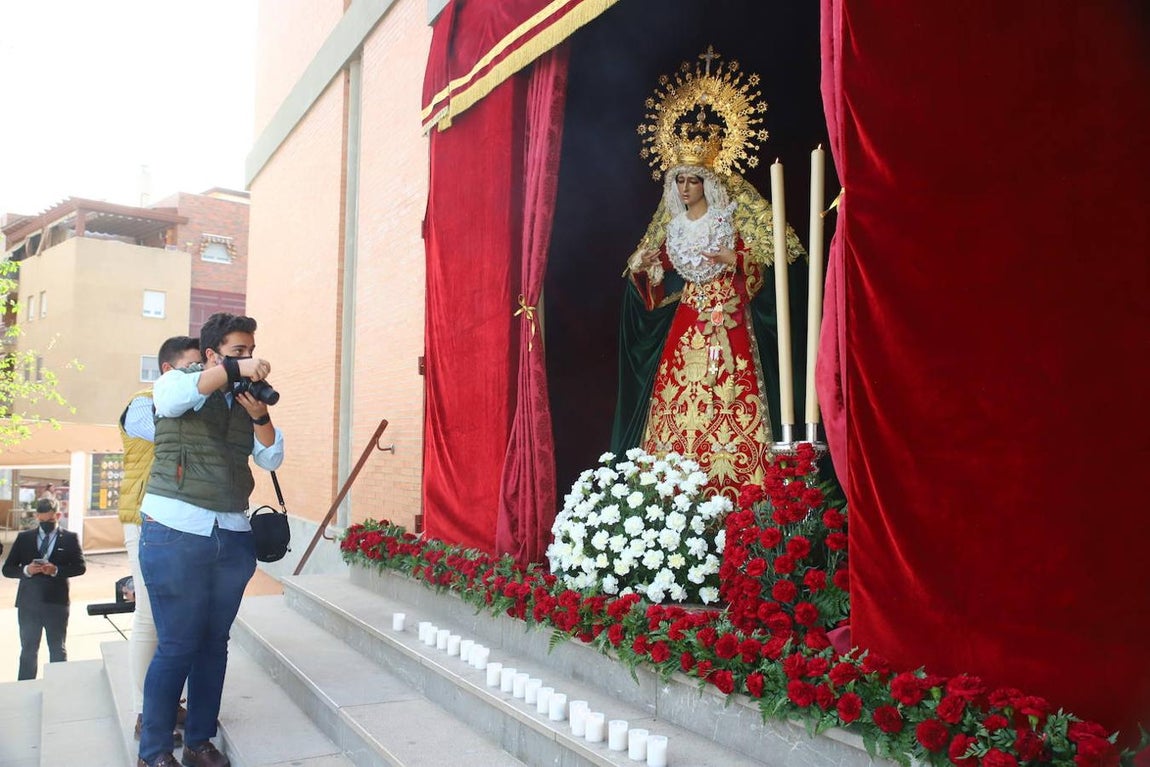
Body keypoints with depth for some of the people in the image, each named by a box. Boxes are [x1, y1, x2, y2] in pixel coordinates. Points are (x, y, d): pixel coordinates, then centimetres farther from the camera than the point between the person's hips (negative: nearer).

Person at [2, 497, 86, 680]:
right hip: (28, 603, 2)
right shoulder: (24, 538, 6)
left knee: (58, 650, 9)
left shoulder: (70, 538, 1)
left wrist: (57, 570, -20)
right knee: (28, 650, 10)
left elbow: (80, 567, -5)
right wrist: (26, 570, -15)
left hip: (56, 603, -1)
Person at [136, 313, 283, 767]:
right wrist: (234, 370, -34)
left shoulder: (248, 398, 13)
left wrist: (259, 417, -9)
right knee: (177, 646, -3)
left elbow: (271, 460, 8)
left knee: (215, 642, 9)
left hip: (233, 535, 5)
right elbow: (170, 396, -25)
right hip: (176, 530, -5)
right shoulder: (179, 382, 0)